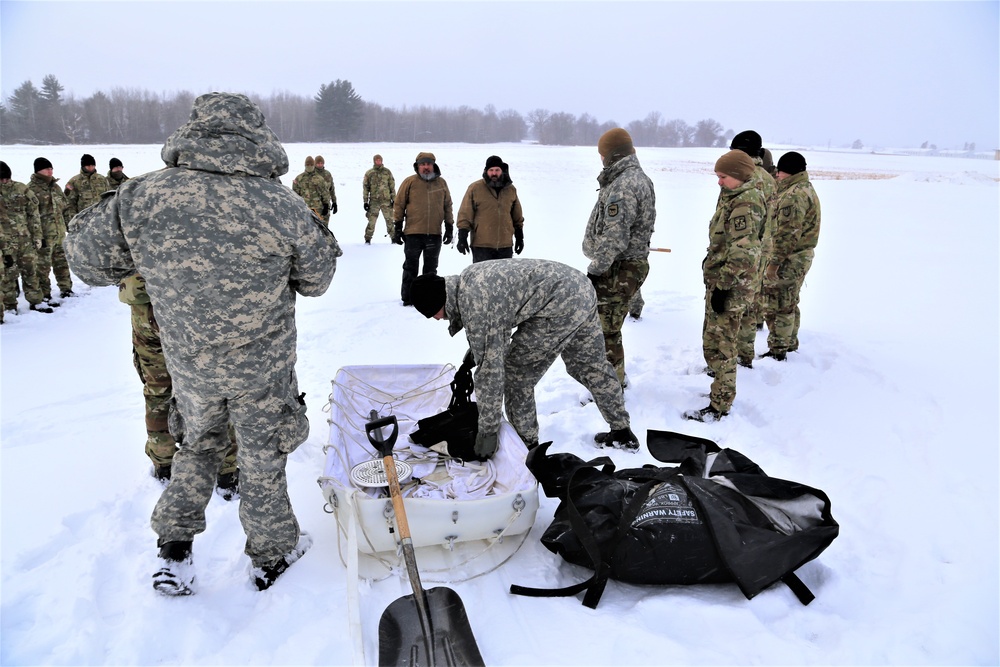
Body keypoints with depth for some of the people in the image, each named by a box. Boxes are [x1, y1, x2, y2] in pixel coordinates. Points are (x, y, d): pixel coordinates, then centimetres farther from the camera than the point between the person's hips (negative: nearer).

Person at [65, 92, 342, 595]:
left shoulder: (141, 195, -13)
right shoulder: (281, 204, -20)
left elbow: (88, 259, 1)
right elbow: (317, 278, -5)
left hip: (188, 363, 3)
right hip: (261, 365, -2)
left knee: (199, 443, 28)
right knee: (262, 455, 17)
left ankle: (174, 548, 29)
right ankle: (272, 554, 35)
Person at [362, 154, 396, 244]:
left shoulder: (387, 172, 6)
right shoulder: (369, 173, 5)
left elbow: (392, 186, 9)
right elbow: (365, 188, 7)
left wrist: (394, 199, 4)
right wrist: (365, 201, 2)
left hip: (386, 200, 0)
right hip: (374, 201, 0)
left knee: (389, 220, 0)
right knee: (371, 221, -3)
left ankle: (393, 238, 9)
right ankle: (367, 239, 7)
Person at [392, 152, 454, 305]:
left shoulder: (441, 183, 8)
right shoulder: (409, 182, -1)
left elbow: (447, 206, 14)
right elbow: (399, 205, 1)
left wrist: (449, 227, 10)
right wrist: (397, 228, -2)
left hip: (435, 234, 3)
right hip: (413, 233, -3)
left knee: (431, 269, 10)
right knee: (410, 267, 4)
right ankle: (408, 298, 11)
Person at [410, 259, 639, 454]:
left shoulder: (475, 307, -20)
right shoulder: (468, 277, 9)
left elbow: (490, 370, -19)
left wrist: (487, 431, -11)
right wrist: (473, 352, 23)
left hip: (561, 305, -10)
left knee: (516, 373, 0)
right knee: (590, 366, 24)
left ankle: (526, 445, 13)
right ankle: (623, 434, 38)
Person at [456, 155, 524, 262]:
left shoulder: (511, 189, 9)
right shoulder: (475, 188, -4)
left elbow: (517, 217, 17)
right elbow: (465, 215, -5)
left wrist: (519, 238, 18)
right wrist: (462, 238, -11)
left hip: (505, 245, 4)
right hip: (481, 245, -4)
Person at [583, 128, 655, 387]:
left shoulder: (623, 186, -21)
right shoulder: (640, 178, 14)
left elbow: (614, 237, -25)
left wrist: (595, 269, -18)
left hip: (618, 269, -11)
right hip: (634, 262, 11)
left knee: (605, 330, -2)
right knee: (609, 326, 21)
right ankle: (616, 377, 34)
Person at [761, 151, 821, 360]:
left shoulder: (793, 195, -20)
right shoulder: (807, 189, 15)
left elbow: (787, 234, -24)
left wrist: (774, 262, -21)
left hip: (789, 259, -11)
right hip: (803, 256, 11)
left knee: (777, 306, -3)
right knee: (789, 304, 20)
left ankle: (777, 351, 3)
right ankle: (790, 343, 32)